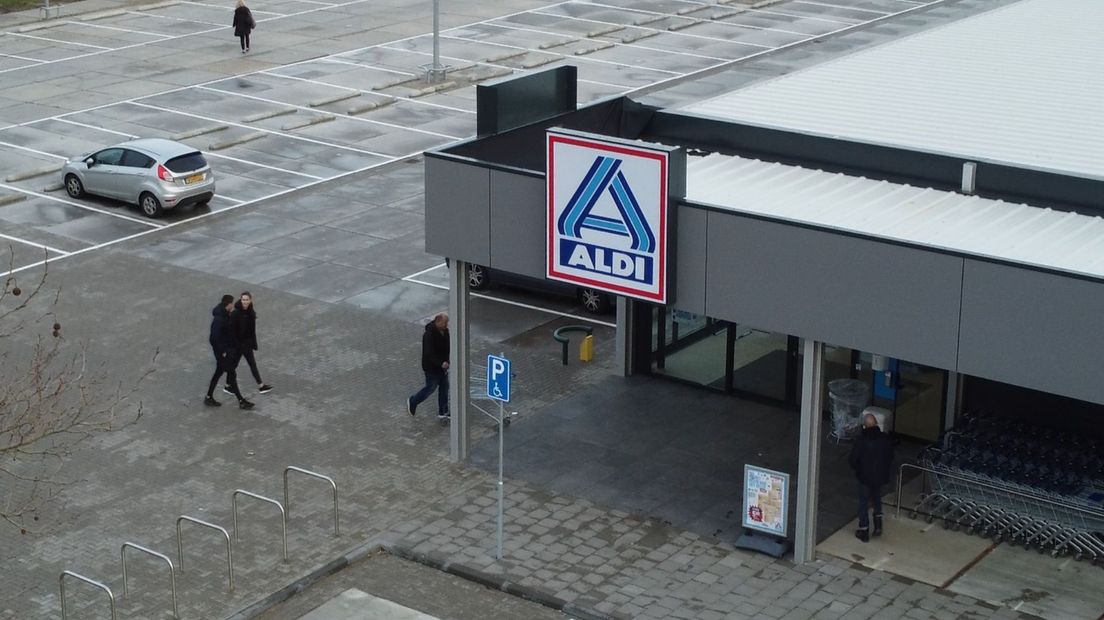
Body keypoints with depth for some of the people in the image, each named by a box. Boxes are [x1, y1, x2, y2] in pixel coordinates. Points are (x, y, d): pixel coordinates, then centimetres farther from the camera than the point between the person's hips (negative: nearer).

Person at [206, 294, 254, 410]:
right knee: (231, 374, -1)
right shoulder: (219, 319, -27)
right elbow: (215, 337, -26)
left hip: (227, 347, 10)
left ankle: (209, 398, 28)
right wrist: (222, 352, -21)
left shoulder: (225, 314, 3)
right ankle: (241, 401, 8)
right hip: (222, 349, -10)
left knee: (219, 372, 18)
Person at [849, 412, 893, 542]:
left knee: (864, 503, 11)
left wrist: (858, 470, 6)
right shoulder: (886, 439, -10)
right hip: (880, 476, 4)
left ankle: (864, 532, 17)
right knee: (877, 499, 27)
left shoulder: (861, 440, -22)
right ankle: (878, 526, 29)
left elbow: (853, 459, -14)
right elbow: (890, 458, 2)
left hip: (865, 476, -4)